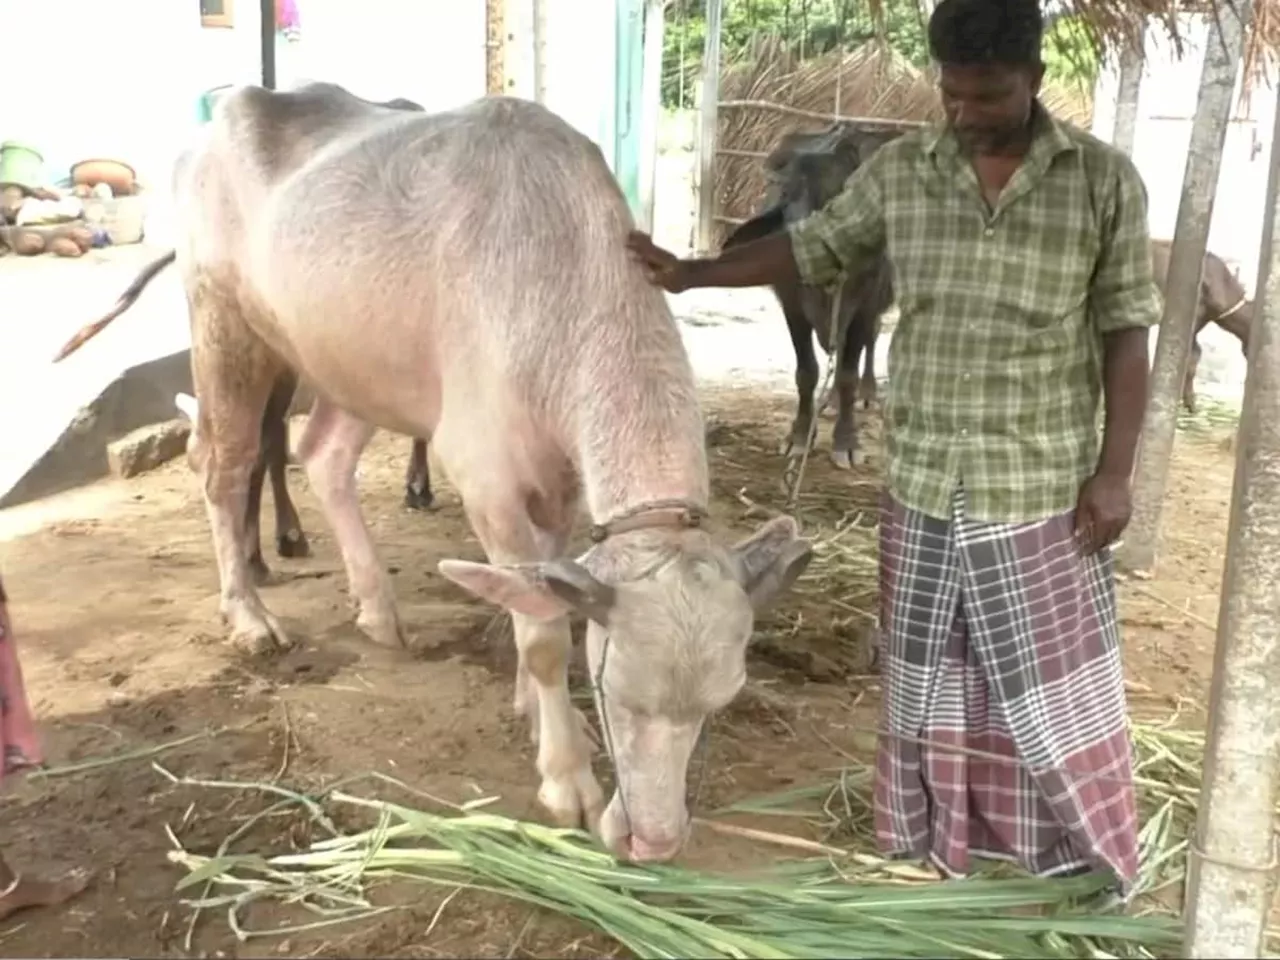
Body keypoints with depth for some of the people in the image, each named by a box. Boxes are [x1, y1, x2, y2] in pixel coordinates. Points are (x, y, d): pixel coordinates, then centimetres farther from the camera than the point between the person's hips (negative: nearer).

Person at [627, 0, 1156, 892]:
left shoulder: (1104, 180, -7)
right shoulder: (899, 170, -1)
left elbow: (1126, 335, -4)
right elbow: (811, 249, 11)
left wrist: (1115, 471, -8)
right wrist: (689, 273, 4)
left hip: (1043, 491, -3)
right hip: (922, 484, 3)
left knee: (1055, 690, 9)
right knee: (930, 682, 15)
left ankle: (1085, 873, 29)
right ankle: (939, 854, 35)